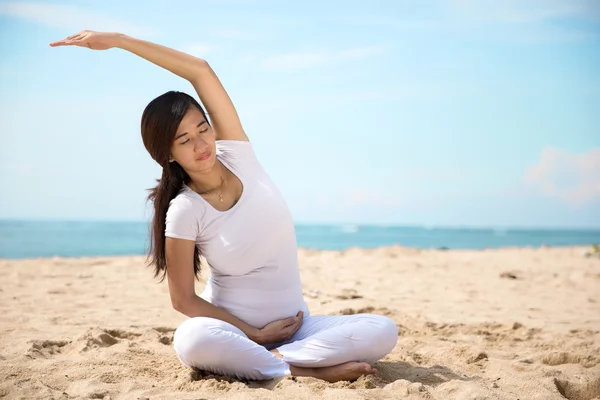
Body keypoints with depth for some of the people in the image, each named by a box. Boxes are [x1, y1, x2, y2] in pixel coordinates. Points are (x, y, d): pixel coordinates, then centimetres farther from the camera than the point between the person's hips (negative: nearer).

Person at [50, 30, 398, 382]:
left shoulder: (237, 156, -3)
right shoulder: (184, 211, -12)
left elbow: (201, 70, -12)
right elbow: (183, 299, -9)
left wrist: (118, 39, -15)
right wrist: (255, 334, -14)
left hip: (291, 323, 4)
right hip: (230, 325, -3)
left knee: (383, 332, -21)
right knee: (191, 341, -40)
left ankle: (272, 359, -18)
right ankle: (309, 371, -26)